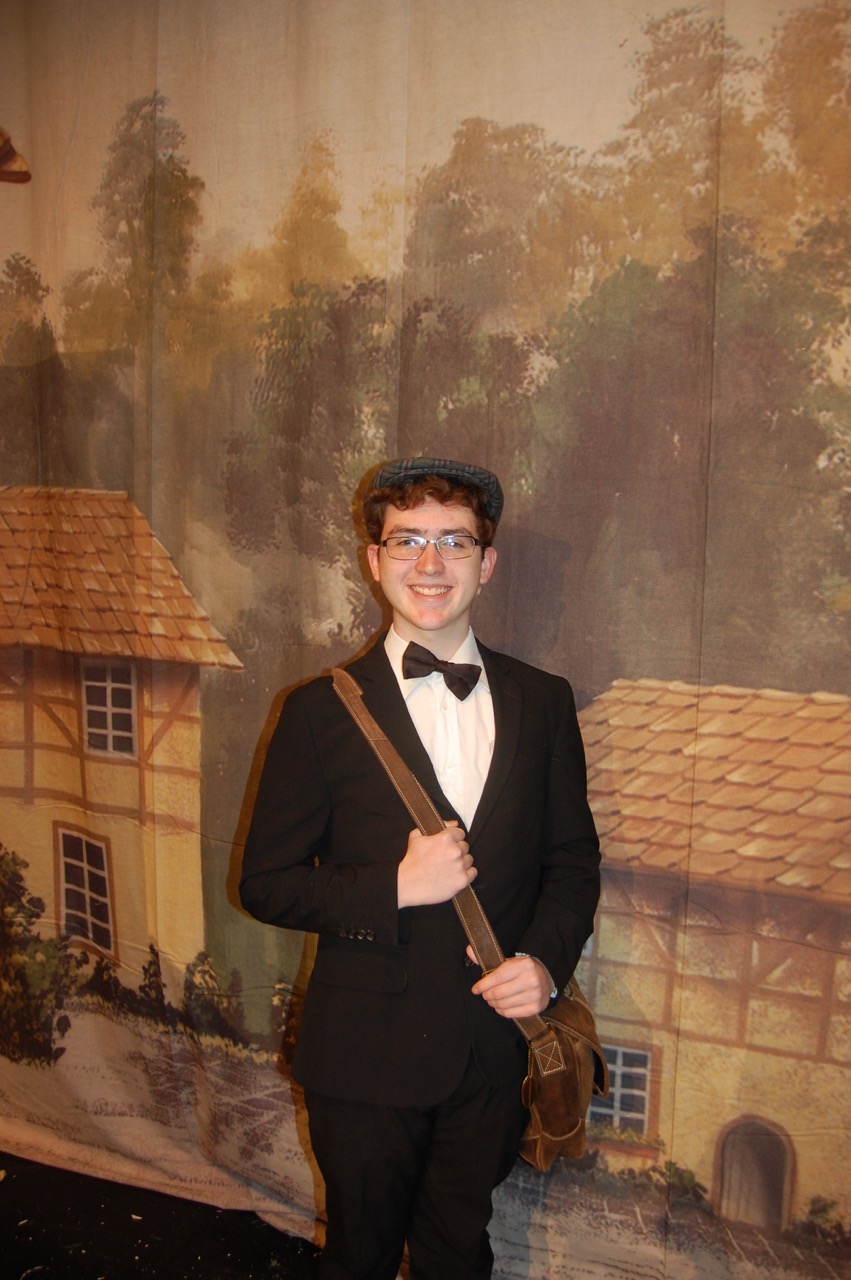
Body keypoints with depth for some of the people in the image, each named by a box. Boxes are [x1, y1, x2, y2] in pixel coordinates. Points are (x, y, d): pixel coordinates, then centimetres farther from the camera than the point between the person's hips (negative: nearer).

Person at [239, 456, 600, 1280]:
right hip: (366, 1052, -2)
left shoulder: (542, 702, -1)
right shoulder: (322, 710, -10)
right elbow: (266, 882, -8)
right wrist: (395, 887, -22)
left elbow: (574, 858, 6)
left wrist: (547, 959, -11)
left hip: (495, 1049, 3)